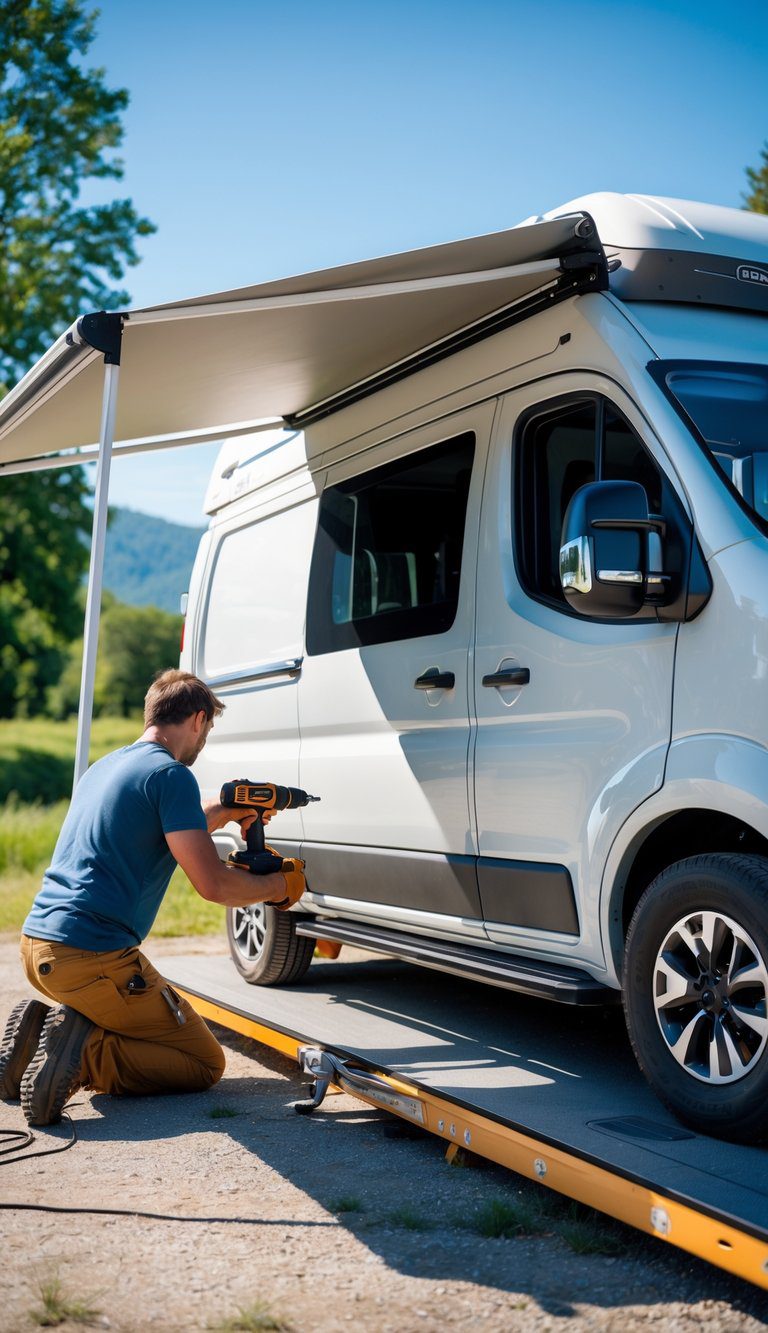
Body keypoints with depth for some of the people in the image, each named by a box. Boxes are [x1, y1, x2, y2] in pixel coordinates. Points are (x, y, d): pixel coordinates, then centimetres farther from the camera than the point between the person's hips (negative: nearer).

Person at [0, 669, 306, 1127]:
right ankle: (84, 1054, -14)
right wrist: (280, 887, 3)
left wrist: (224, 811, 33)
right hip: (94, 956, -9)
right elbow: (213, 884, -14)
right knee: (206, 1064, 4)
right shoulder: (171, 774, -10)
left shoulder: (105, 766, 17)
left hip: (37, 941, 9)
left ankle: (40, 1027, 8)